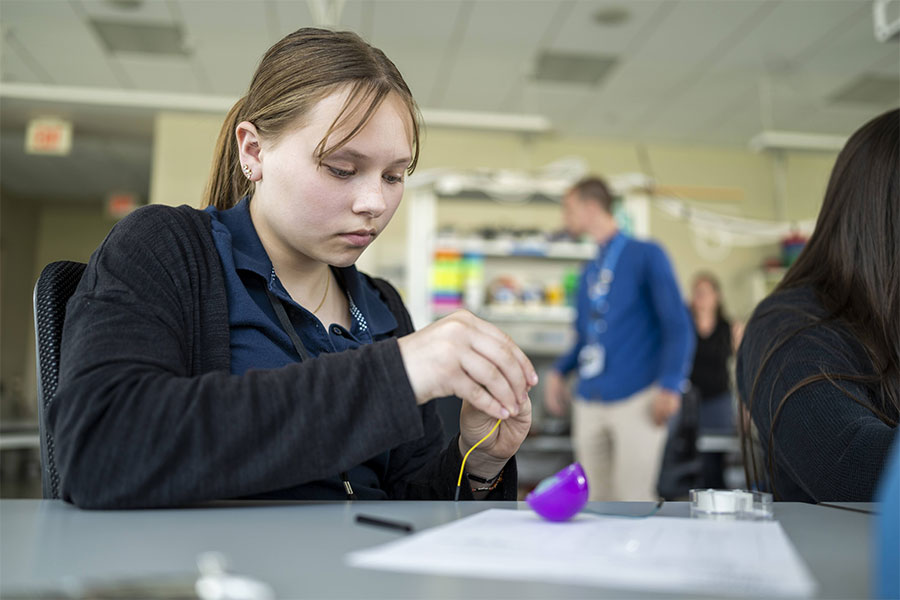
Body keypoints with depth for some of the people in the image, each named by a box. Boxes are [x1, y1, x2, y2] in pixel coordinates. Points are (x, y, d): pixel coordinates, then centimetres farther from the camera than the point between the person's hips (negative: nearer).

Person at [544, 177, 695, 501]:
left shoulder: (647, 255, 1)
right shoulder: (588, 271, 20)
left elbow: (678, 326, -5)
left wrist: (670, 385, -17)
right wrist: (559, 371, 8)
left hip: (636, 400, -6)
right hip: (589, 404, 6)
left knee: (633, 500, -9)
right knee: (597, 503, 8)